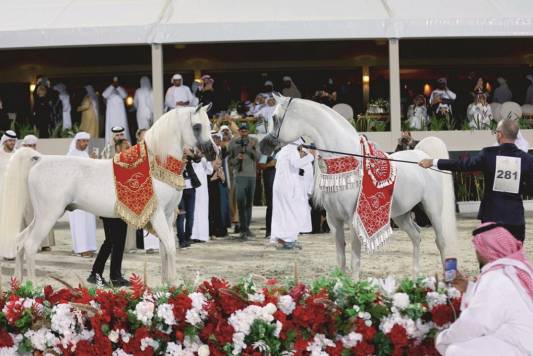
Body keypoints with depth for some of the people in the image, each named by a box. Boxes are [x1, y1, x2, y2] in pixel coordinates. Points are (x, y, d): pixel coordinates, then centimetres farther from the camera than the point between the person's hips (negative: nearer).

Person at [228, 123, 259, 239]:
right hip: (240, 174, -3)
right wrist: (237, 158, -16)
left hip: (252, 174, 3)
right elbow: (230, 161, 3)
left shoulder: (254, 141, 7)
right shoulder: (233, 143, 2)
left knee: (249, 202, 10)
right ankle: (243, 230, -15)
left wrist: (253, 148, -21)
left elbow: (257, 157, -3)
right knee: (241, 202, -12)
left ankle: (247, 228, 19)